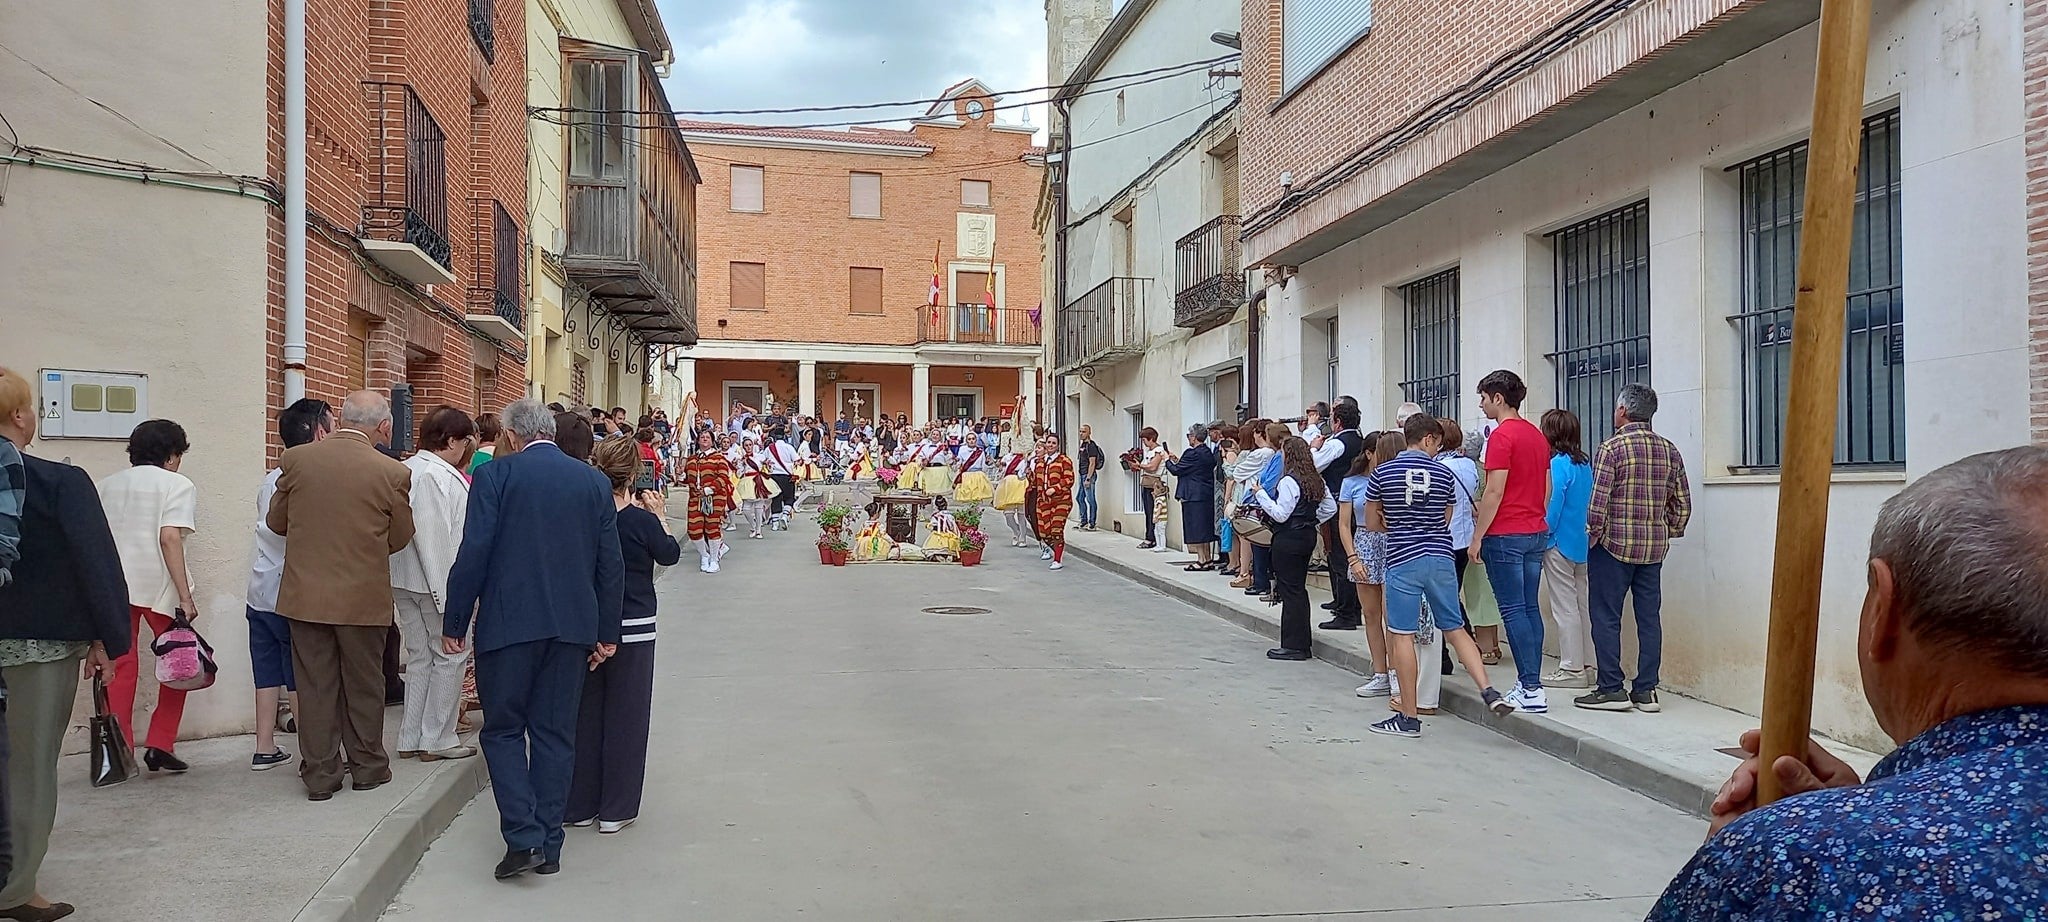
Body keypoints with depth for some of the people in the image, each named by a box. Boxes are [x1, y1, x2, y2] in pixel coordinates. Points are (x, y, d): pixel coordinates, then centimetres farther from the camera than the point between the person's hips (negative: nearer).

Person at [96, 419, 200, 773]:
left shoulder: (108, 485, 17)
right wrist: (185, 596, -14)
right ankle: (159, 746, 5)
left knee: (119, 667, 7)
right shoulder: (176, 485, 0)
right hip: (157, 586, -5)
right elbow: (169, 538, -12)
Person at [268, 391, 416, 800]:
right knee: (363, 684, 14)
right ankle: (367, 766, 25)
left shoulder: (295, 459, -5)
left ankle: (319, 774, 15)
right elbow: (400, 538, -1)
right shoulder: (393, 474, -12)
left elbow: (276, 521, 7)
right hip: (364, 596, -2)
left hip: (305, 593, 2)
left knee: (315, 686, 10)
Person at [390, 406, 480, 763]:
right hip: (439, 582, -9)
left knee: (419, 657, 15)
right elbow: (440, 537, -21)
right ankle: (437, 739, 6)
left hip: (403, 581, 9)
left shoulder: (403, 470, 10)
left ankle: (411, 739, 20)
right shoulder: (440, 476, -18)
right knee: (449, 656, 2)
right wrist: (449, 592, -19)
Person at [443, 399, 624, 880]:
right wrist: (606, 635, 13)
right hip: (573, 624, 4)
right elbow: (611, 564, 7)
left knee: (503, 729, 8)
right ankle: (549, 845, 16)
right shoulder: (595, 481, 6)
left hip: (509, 623, -3)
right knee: (555, 732, 11)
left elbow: (473, 553, -10)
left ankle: (524, 838, -3)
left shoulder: (496, 475, -5)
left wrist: (454, 622, 0)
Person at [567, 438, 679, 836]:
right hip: (632, 627, -4)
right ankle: (615, 810, 11)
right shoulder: (640, 520, -14)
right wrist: (660, 516, 13)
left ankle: (580, 805, 22)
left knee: (584, 713, 14)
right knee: (625, 714, 6)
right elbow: (670, 555, 1)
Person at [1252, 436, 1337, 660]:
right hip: (1308, 537, 9)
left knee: (1289, 590, -3)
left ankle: (1293, 646, -1)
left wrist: (1260, 494, -12)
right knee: (1299, 589, 15)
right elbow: (1331, 507, 13)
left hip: (1288, 539, -9)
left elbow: (1280, 514, -19)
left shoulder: (1288, 481, -17)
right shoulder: (1316, 479, 9)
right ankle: (1302, 643, 19)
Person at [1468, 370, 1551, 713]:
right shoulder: (1537, 436, 14)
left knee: (1514, 611, -5)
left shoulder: (1502, 436, -14)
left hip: (1505, 535, -9)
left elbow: (1494, 492, -18)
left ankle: (1530, 690, -5)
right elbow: (1546, 489, 18)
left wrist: (1477, 536, -13)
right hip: (1536, 532, 9)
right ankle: (1530, 684, 13)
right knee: (1530, 608, 10)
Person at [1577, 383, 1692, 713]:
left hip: (1614, 545, -6)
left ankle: (1611, 689, 3)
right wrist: (1669, 533, 21)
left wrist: (1593, 535, -4)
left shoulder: (1612, 447, -10)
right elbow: (1682, 503, 10)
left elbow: (1598, 501, -14)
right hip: (1655, 547, 6)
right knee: (1649, 618, 8)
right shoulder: (1669, 450, 8)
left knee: (1606, 618, 1)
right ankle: (1646, 691, 11)